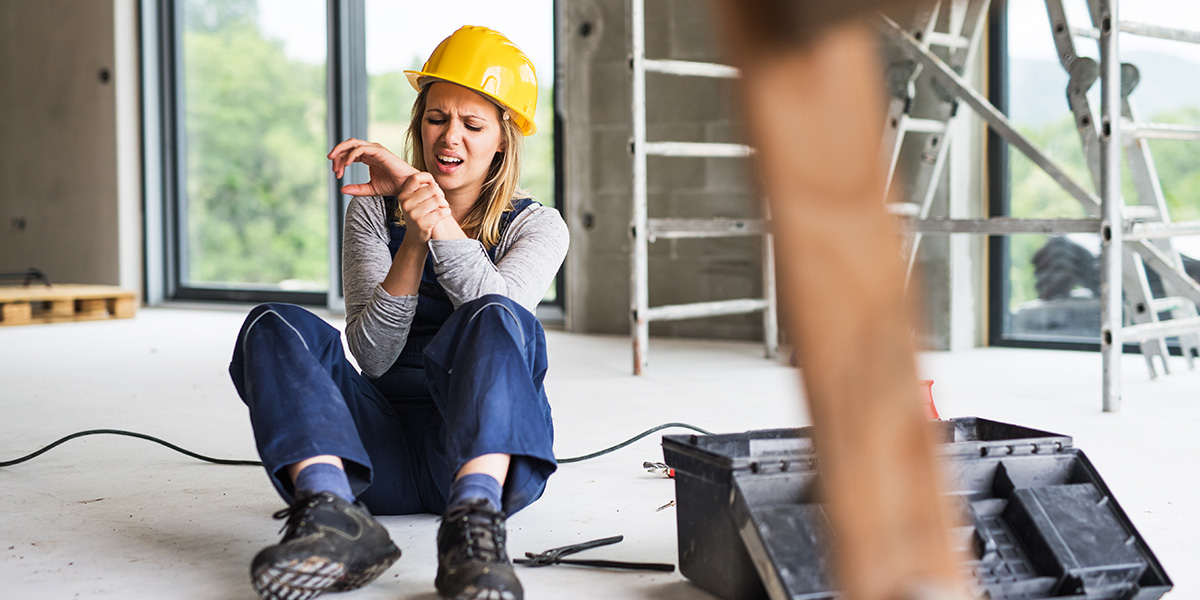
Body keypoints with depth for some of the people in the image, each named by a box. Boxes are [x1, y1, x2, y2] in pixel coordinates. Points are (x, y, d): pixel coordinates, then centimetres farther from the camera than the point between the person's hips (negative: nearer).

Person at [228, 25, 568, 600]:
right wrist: (415, 239, -17)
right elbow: (372, 354, -3)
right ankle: (334, 519, -46)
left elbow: (497, 306, -16)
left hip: (489, 445, -2)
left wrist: (433, 205, -19)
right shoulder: (375, 211, 11)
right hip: (384, 453, 2)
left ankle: (474, 519, -53)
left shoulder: (537, 225, 8)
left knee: (494, 320, -30)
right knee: (273, 326, -21)